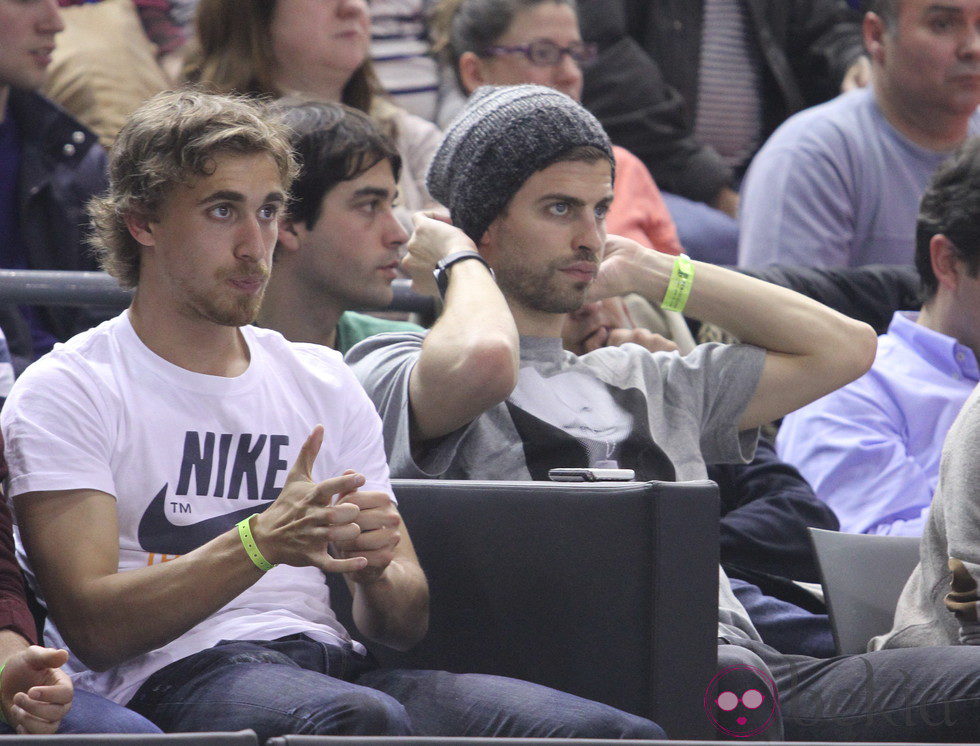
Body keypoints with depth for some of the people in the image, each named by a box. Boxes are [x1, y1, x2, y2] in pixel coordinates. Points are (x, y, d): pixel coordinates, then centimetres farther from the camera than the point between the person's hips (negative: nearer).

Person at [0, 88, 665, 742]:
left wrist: (373, 569, -6)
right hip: (174, 676, -5)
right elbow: (92, 627, -8)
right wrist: (261, 543, -20)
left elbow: (406, 623, 19)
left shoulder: (324, 383, 22)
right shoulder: (66, 392, 5)